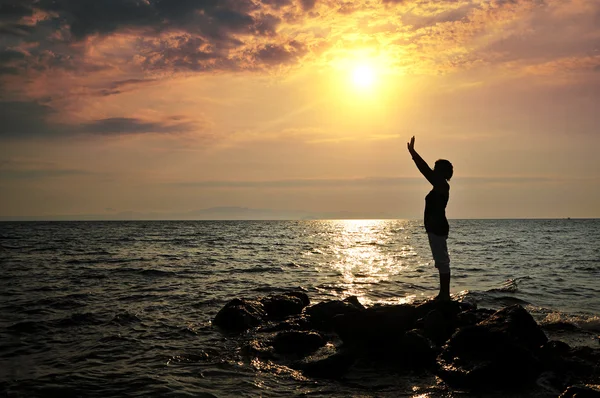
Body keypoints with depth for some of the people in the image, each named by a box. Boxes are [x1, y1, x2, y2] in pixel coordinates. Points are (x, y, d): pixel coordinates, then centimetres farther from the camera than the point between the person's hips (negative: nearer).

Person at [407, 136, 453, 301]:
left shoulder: (442, 186, -14)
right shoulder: (440, 186, 13)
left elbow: (426, 170, -20)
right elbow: (426, 171, 18)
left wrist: (412, 152, -17)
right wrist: (413, 153, 18)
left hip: (437, 228, -11)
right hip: (437, 227, 11)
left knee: (442, 261, -5)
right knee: (441, 261, 14)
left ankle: (445, 294, 0)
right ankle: (444, 294, 21)